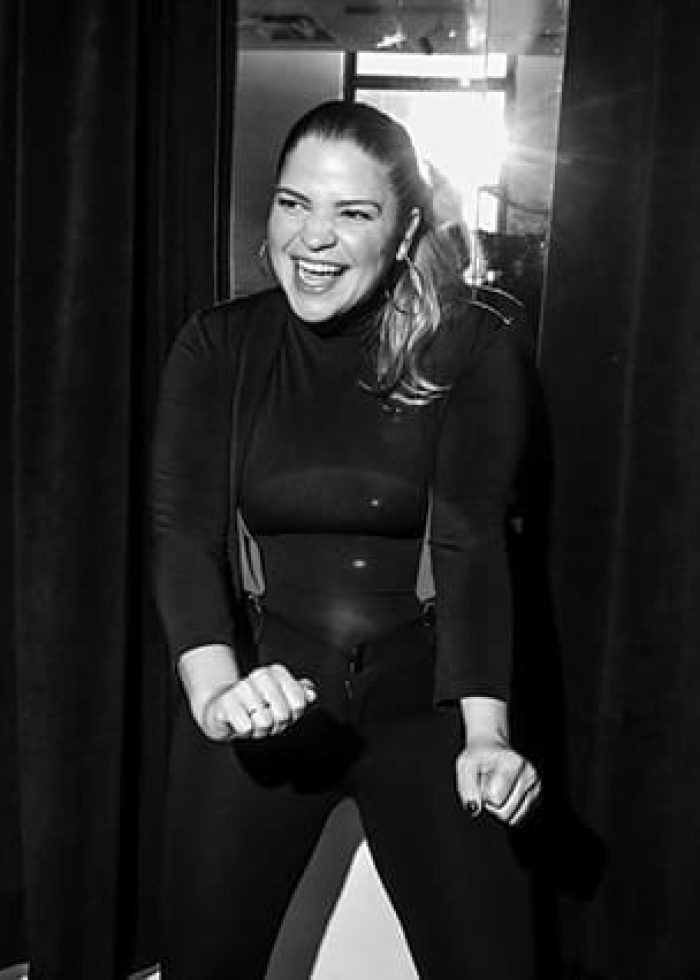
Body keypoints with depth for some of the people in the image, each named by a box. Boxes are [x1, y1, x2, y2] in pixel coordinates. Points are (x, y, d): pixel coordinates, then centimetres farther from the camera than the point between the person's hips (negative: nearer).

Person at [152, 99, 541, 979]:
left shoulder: (474, 351, -7)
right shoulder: (217, 347, -3)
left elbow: (472, 541, -14)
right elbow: (182, 528, -13)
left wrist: (485, 731, -27)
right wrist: (214, 684, -32)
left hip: (423, 703, -1)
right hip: (261, 700, 2)